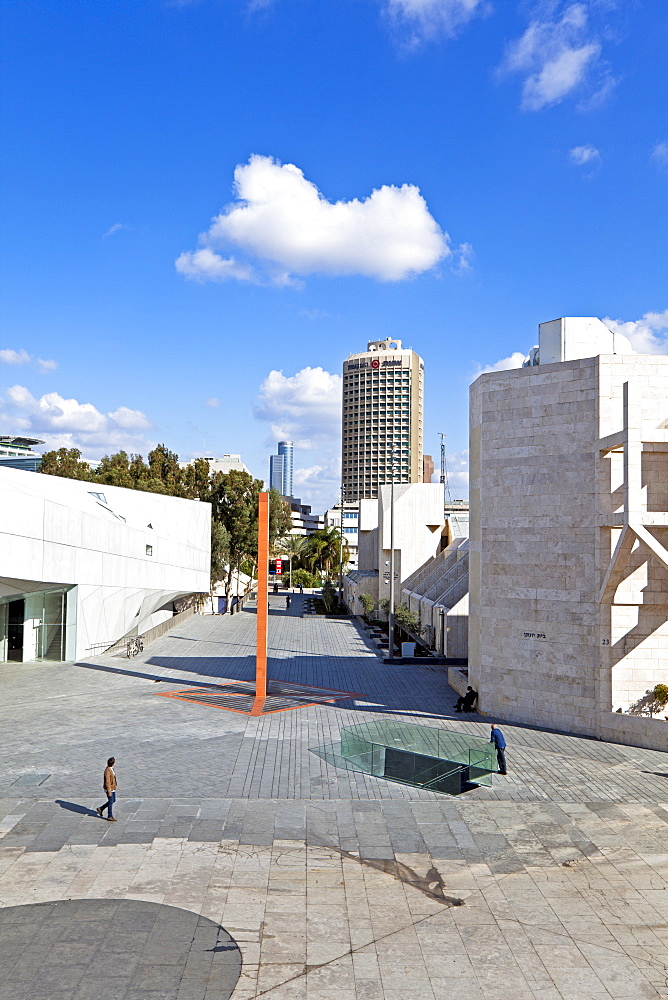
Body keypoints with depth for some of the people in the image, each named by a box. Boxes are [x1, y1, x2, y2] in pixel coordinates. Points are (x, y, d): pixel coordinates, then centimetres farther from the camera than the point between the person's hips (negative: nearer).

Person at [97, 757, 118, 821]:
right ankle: (110, 816, 16)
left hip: (113, 788, 9)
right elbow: (107, 782, -25)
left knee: (113, 800, 17)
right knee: (111, 802, 3)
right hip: (109, 789, -9)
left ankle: (101, 808, 30)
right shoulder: (107, 771, -27)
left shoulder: (111, 769, 3)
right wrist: (109, 791, -23)